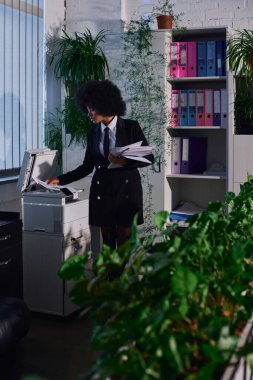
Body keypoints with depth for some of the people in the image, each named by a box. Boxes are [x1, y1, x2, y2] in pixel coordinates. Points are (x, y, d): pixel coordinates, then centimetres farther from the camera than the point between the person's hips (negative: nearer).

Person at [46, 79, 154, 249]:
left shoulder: (131, 127, -5)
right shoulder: (93, 132, 6)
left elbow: (149, 157, -4)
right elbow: (87, 166, 10)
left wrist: (125, 161, -20)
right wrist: (60, 180, 2)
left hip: (126, 188, -3)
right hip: (102, 190, 4)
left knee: (125, 243, -1)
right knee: (107, 242, 6)